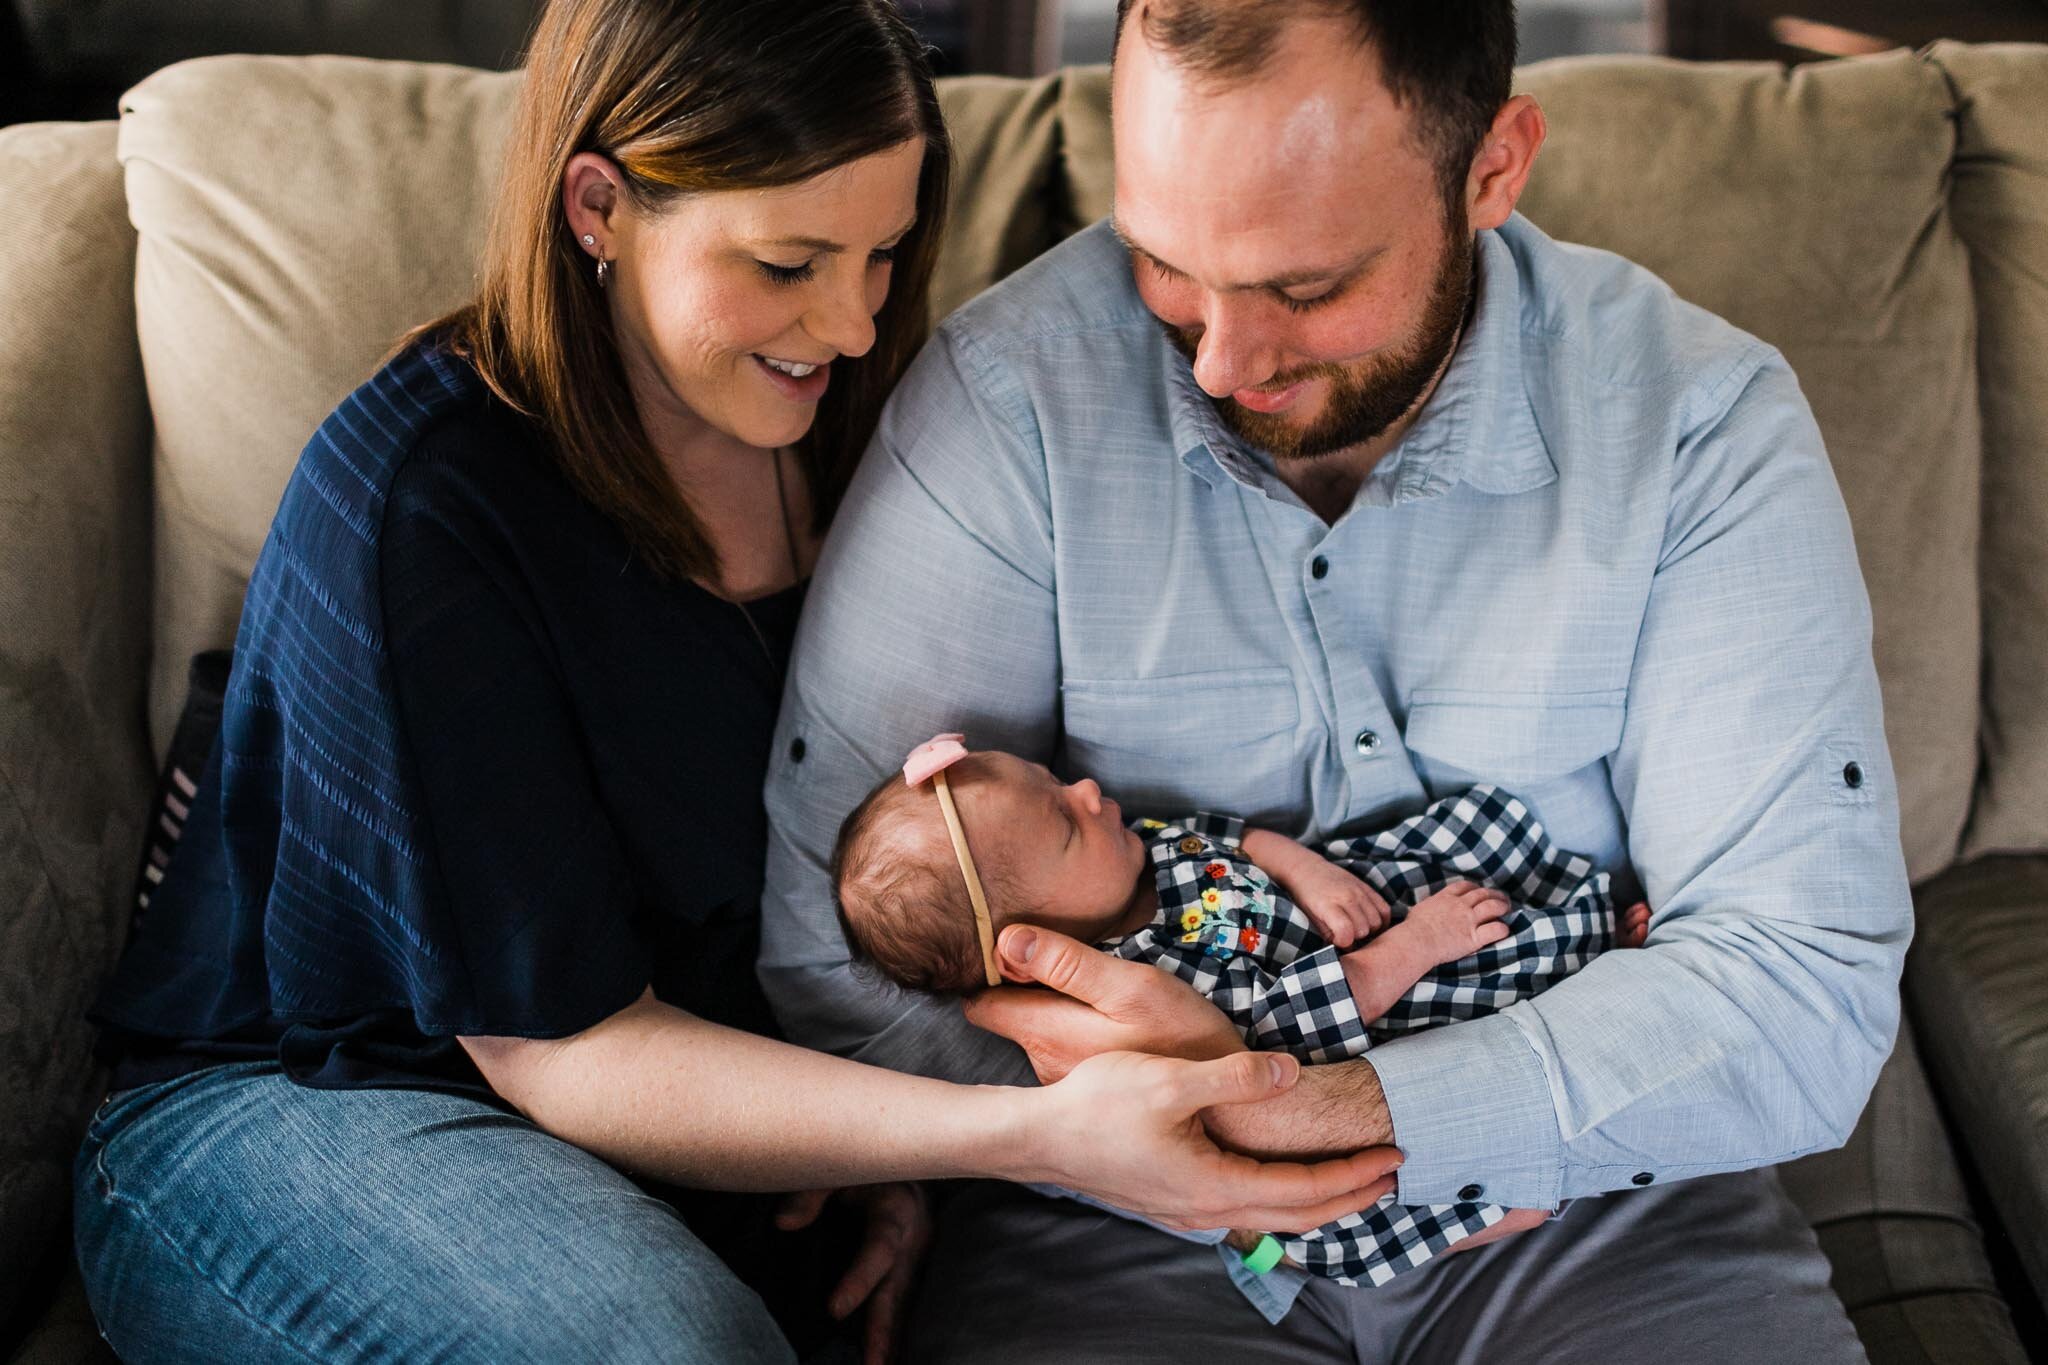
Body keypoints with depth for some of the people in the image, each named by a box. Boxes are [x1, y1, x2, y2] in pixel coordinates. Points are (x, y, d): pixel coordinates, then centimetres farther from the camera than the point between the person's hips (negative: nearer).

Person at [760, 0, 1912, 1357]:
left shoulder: (1704, 423, -10)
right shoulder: (1009, 398, -13)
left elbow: (1810, 989, -16)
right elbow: (833, 950, -13)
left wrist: (1283, 1109, -25)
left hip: (1589, 1198, 3)